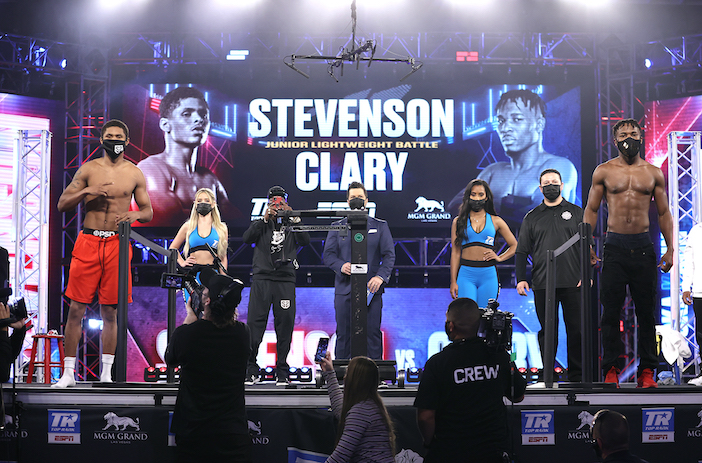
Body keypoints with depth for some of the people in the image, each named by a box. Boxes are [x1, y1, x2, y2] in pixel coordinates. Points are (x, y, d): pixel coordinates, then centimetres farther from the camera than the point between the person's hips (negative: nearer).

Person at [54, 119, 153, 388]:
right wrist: (86, 191, -11)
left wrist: (135, 215, -10)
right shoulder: (88, 169, 6)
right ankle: (68, 373, 3)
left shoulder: (135, 174, 8)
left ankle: (106, 373, 10)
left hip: (117, 244, 1)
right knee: (76, 308, -3)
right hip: (88, 242, 0)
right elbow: (62, 205, 6)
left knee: (110, 311, 3)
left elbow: (148, 212, 12)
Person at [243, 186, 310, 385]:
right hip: (261, 279, 0)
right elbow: (247, 238, -5)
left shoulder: (291, 225, 14)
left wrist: (294, 219, -12)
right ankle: (251, 370, 1)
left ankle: (282, 372, 8)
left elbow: (305, 241, -4)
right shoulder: (261, 224, 14)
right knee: (254, 324, -6)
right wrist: (265, 219, -13)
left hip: (285, 281, 0)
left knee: (285, 325, 0)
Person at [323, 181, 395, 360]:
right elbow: (328, 254, 7)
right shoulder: (337, 227, 12)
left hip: (371, 288, -1)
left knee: (373, 332, -3)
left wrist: (380, 276, -11)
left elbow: (389, 255, 5)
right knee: (343, 333, 2)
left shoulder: (380, 226, 11)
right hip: (344, 290, 1)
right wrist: (341, 266, -14)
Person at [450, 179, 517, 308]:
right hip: (466, 274, -1)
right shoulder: (459, 222, 8)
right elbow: (455, 252, 7)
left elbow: (514, 246, 16)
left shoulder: (496, 221, 10)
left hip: (488, 275, 1)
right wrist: (453, 281, 1)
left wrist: (499, 258, -1)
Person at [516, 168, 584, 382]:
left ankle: (577, 376, 7)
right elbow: (522, 250, 11)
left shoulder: (576, 213, 10)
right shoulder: (531, 217, 13)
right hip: (542, 284, 1)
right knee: (547, 331, 3)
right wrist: (521, 278, 1)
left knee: (576, 329, 0)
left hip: (573, 283, -1)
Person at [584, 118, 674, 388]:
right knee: (611, 312, -1)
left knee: (646, 312, 2)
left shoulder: (653, 173, 9)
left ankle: (647, 371, 8)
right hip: (615, 246, -1)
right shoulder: (603, 171, 6)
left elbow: (664, 213, 12)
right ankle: (611, 370, 5)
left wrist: (670, 249, 3)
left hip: (643, 247, 1)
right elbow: (591, 210, 7)